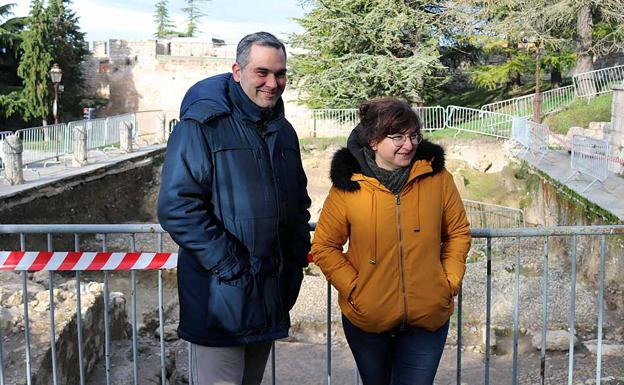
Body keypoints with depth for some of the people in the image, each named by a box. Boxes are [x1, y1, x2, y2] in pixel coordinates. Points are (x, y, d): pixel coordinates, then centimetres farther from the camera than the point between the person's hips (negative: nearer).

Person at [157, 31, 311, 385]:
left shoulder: (283, 131, 11)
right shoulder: (202, 126, -12)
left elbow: (298, 202, 22)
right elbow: (176, 206, -19)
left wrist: (299, 254, 10)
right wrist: (226, 263, -21)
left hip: (273, 293, 7)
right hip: (220, 293, -7)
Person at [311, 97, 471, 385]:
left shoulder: (438, 178, -5)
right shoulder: (347, 185, -10)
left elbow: (458, 233, 6)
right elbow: (324, 246, -2)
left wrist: (450, 282, -3)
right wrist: (352, 288, -10)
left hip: (429, 319, 0)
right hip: (366, 320, 0)